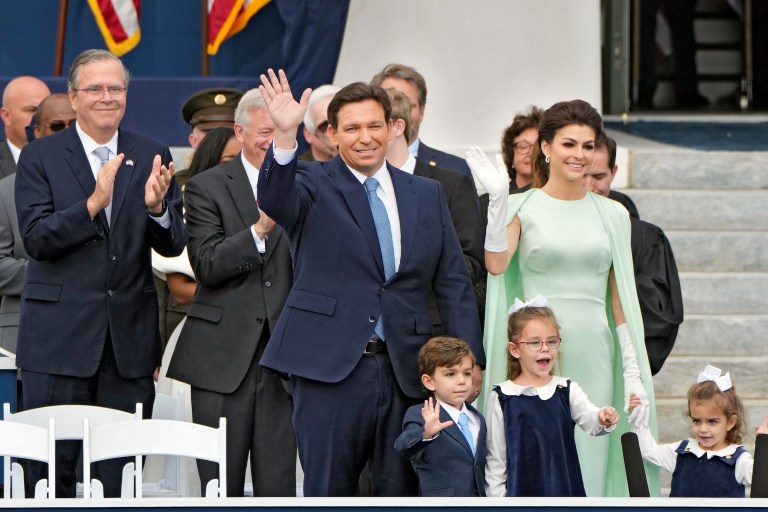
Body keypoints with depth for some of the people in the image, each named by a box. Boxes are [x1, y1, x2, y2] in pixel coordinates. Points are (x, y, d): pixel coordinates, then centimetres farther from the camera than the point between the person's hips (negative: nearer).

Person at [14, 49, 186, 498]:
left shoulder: (152, 156, 7)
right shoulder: (40, 157, 0)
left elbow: (173, 244, 3)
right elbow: (36, 238, -11)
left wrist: (157, 206, -19)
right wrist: (92, 204, -25)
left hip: (130, 338, 3)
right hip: (60, 339, -2)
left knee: (120, 476, 6)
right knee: (52, 471, 0)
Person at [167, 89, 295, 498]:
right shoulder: (207, 188, 3)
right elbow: (207, 265, -9)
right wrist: (259, 230, -21)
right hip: (223, 356, -2)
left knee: (278, 486, -1)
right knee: (220, 485, 1)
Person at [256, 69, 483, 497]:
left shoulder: (427, 194, 14)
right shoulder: (315, 185, 3)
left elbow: (454, 282, 13)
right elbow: (276, 201, -20)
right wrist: (285, 137, -37)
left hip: (406, 370, 3)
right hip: (331, 366, -3)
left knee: (401, 493, 6)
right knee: (328, 493, -1)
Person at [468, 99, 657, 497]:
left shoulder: (612, 214, 12)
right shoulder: (521, 207, 3)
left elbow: (621, 300, 13)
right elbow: (496, 264, -15)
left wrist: (633, 373, 8)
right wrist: (498, 198, -23)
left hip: (593, 359, 3)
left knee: (590, 462, 2)